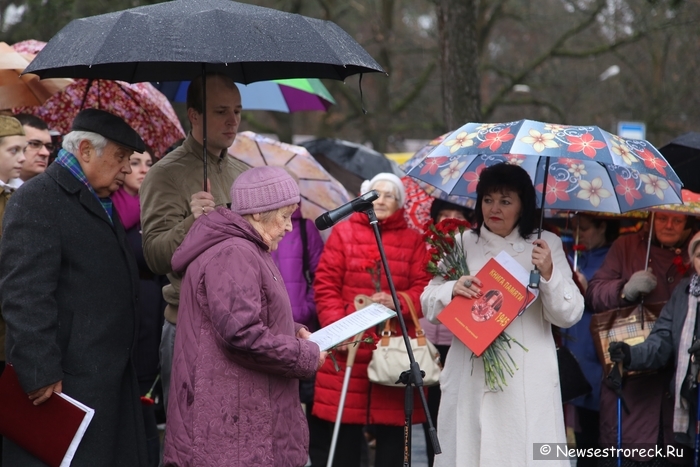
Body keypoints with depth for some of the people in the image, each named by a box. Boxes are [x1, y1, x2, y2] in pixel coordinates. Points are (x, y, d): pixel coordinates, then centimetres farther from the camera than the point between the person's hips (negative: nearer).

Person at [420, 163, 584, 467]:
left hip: (529, 380, -2)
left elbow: (569, 315, 0)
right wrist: (452, 290, -11)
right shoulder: (462, 244, 10)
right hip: (471, 376, 2)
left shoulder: (547, 245, 5)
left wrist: (548, 274, -16)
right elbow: (428, 304, 9)